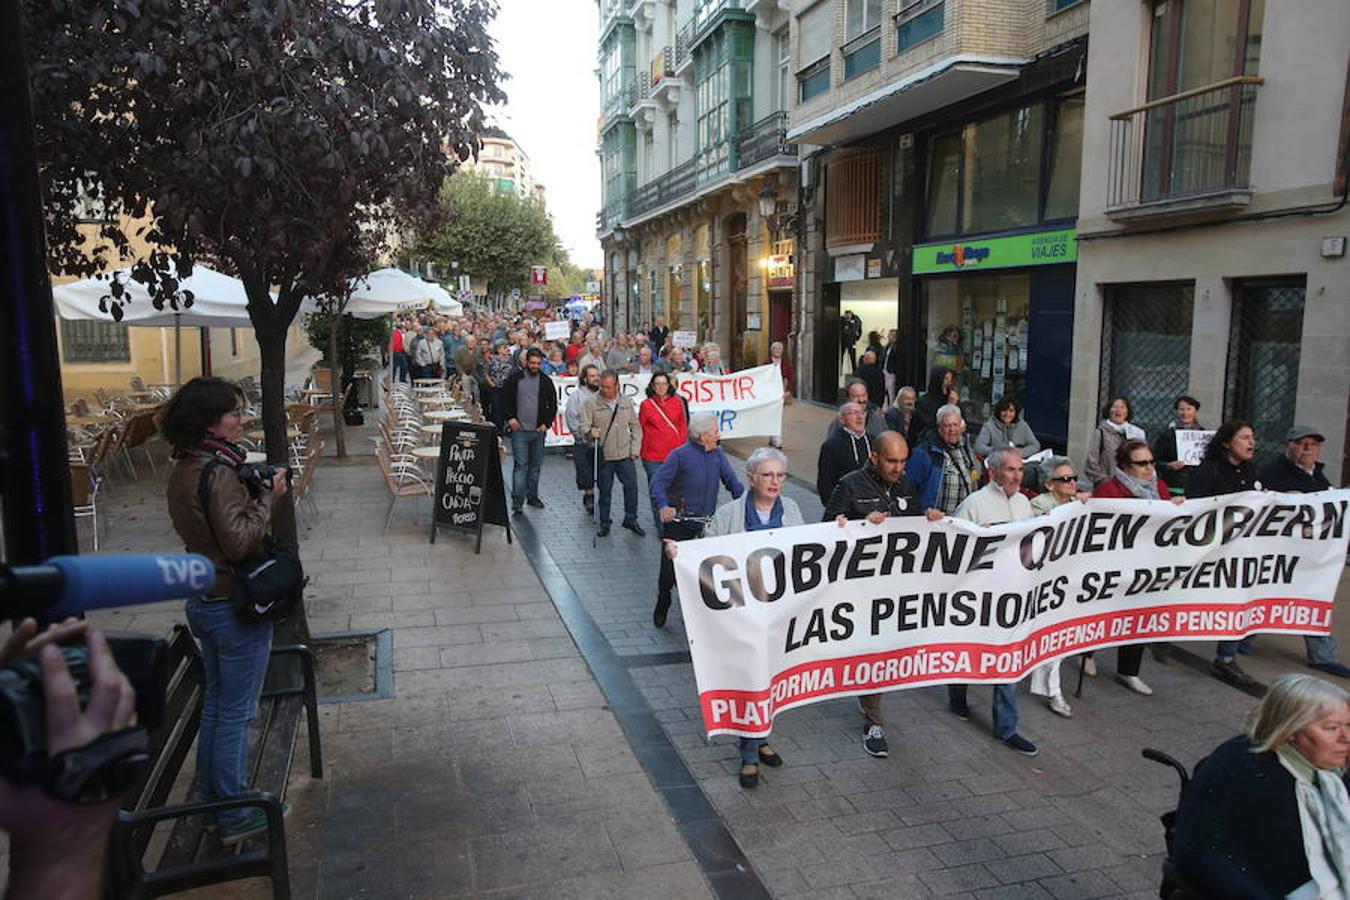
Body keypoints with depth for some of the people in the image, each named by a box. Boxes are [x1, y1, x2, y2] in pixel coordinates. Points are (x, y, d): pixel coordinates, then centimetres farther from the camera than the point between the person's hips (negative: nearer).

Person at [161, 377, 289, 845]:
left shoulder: (183, 469, 6)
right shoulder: (219, 472, -23)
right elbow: (239, 541, -27)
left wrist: (255, 489, 3)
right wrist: (268, 496, -18)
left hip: (202, 602, 9)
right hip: (235, 606, -9)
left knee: (216, 702, 21)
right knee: (237, 711, 3)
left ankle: (211, 797, 34)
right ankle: (235, 816, 15)